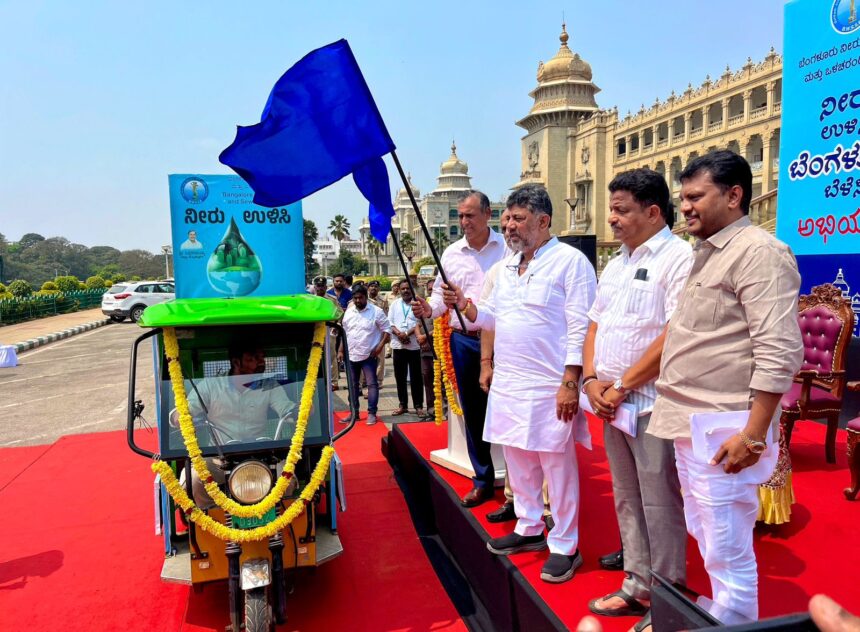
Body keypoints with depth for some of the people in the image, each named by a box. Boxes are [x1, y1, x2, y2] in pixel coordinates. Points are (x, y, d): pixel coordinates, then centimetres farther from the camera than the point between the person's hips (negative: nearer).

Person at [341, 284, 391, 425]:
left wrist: (380, 346, -15)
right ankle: (354, 413, 22)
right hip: (351, 355, 5)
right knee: (352, 385, 12)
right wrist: (341, 351, 11)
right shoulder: (348, 312, 7)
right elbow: (344, 333, 15)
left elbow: (387, 329, -5)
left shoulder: (376, 311, -8)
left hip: (369, 355, -5)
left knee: (372, 384, -2)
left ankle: (372, 413, 5)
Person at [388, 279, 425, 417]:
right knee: (400, 377, 9)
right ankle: (402, 404, 19)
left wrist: (407, 333, -17)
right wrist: (399, 334, -14)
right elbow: (389, 322, 3)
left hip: (414, 345, -3)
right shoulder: (395, 304, 9)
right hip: (398, 345, 3)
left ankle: (418, 405, 10)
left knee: (416, 377, 2)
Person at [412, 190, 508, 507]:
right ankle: (483, 480, 26)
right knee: (473, 412, 12)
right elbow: (442, 294, 13)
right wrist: (429, 309, -8)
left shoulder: (506, 248, -3)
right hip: (463, 340, 4)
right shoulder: (451, 253, 10)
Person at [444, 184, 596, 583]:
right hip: (508, 384, 8)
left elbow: (580, 328, -14)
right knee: (517, 461, 16)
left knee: (557, 467, 2)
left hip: (550, 387, -7)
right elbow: (494, 318, 20)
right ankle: (529, 529, 33)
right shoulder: (507, 268, 15)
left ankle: (564, 546, 16)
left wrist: (571, 382, -18)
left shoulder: (570, 261, -9)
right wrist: (466, 307, 1)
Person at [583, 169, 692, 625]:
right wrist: (592, 380, -1)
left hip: (651, 405, -8)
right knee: (627, 501, 16)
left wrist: (623, 386, -16)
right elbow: (595, 325, 14)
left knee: (659, 505, 4)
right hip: (611, 404, 8)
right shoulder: (615, 265, 15)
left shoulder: (679, 258, -11)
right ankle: (638, 586, 30)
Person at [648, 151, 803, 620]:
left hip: (722, 435, -9)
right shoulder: (706, 254, 15)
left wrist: (753, 434, -21)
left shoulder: (758, 252, -14)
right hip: (690, 426, 10)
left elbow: (779, 353, -20)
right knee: (705, 538, 22)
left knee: (727, 552, 4)